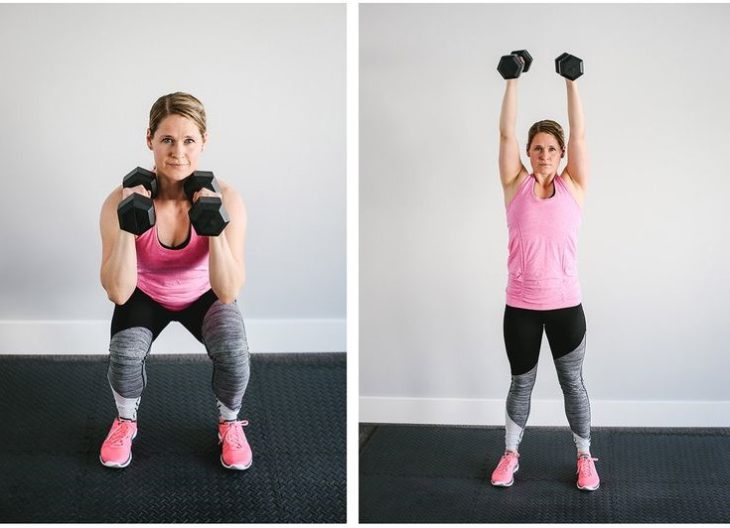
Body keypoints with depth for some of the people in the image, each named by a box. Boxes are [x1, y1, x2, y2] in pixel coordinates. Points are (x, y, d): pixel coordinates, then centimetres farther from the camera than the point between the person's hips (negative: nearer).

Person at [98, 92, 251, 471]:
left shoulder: (225, 198, -28)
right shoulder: (122, 200, -28)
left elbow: (228, 293, -30)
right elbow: (118, 293, -30)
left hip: (203, 295, 0)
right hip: (146, 294, 0)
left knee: (233, 353, -28)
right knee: (124, 353, -29)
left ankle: (229, 423, 4)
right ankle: (126, 421, 5)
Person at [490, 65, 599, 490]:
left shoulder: (573, 186, 1)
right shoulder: (517, 185, 1)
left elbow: (580, 134, -5)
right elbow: (506, 133, -5)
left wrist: (571, 81, -7)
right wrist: (513, 80, -7)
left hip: (565, 304, 0)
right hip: (521, 305, 0)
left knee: (573, 382, 12)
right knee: (521, 382, 14)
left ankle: (585, 456, 26)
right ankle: (511, 453, 29)